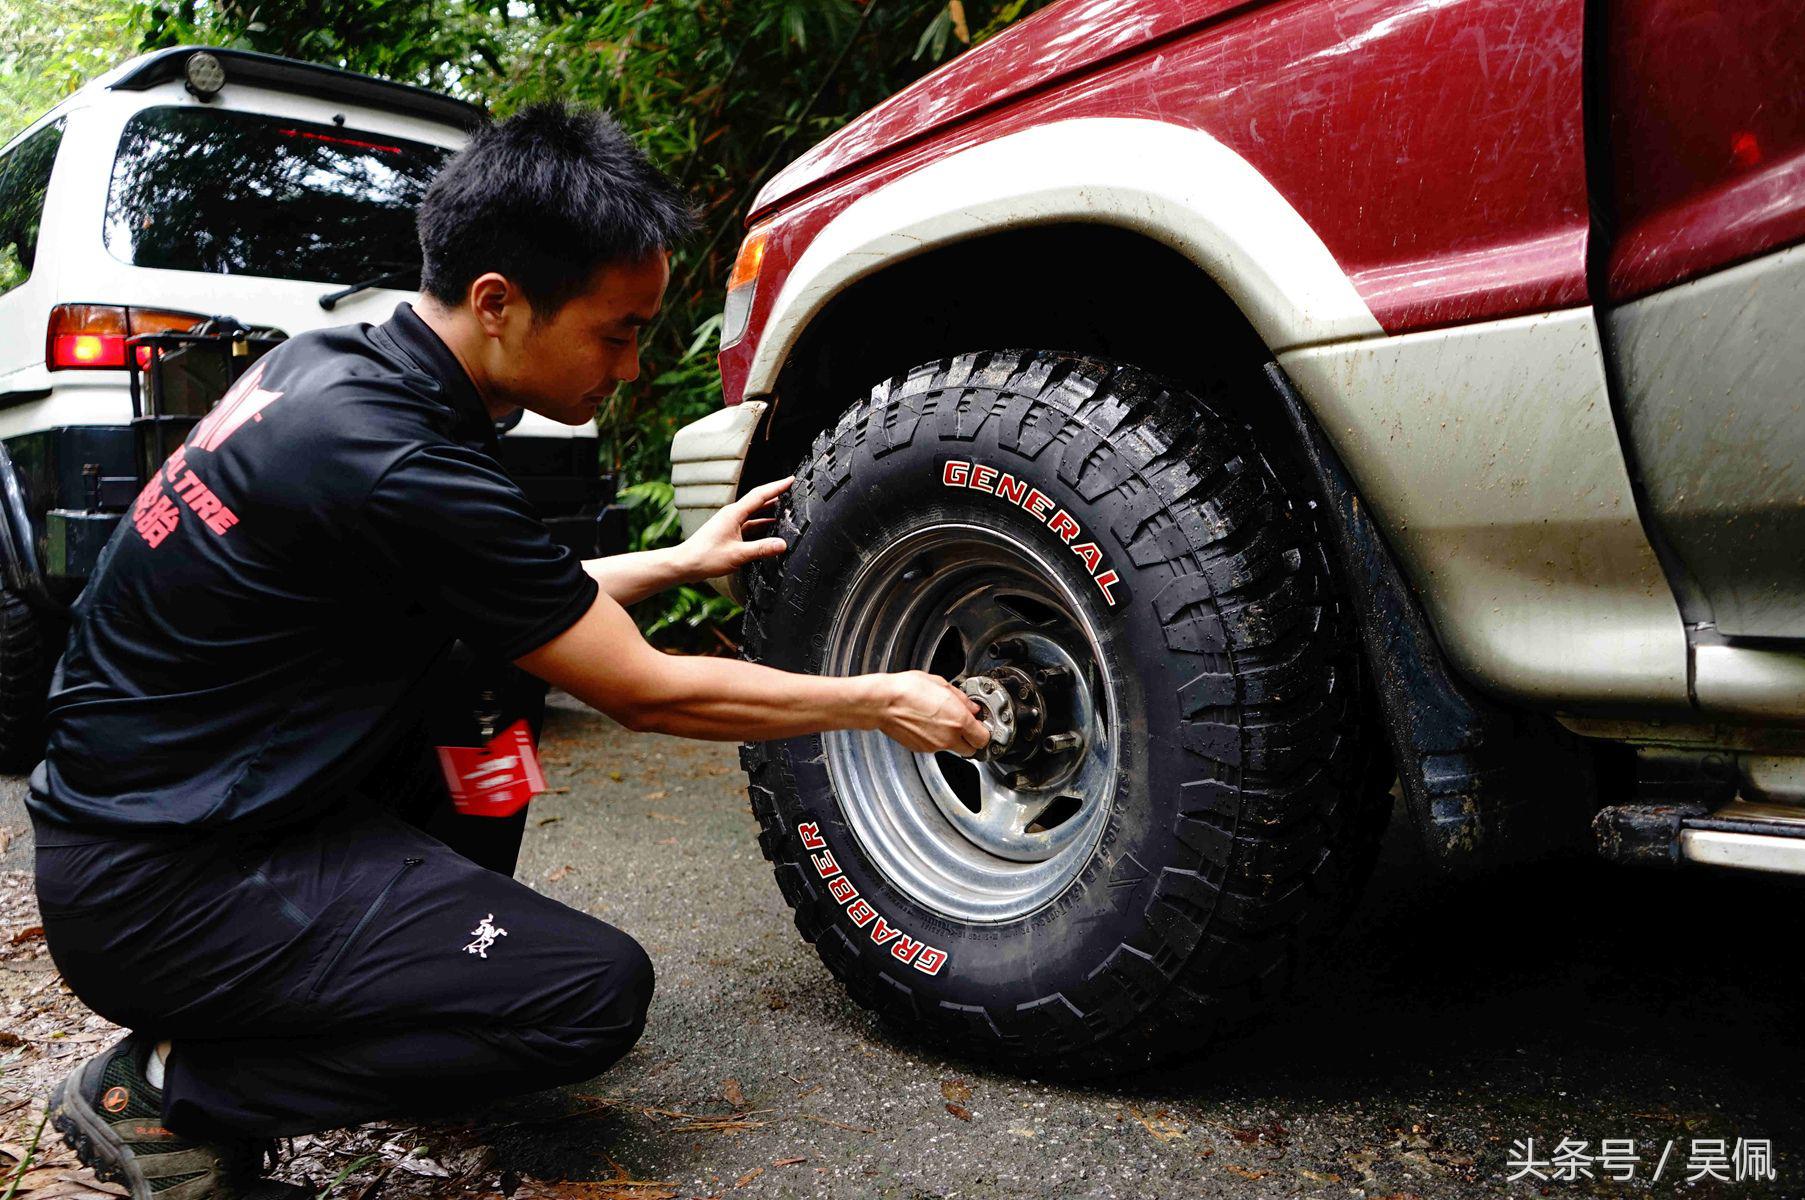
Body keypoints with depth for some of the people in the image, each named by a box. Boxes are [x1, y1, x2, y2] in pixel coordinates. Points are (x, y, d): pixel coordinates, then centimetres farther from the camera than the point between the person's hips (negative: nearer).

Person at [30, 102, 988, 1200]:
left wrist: (679, 561, 19)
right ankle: (170, 1091, -3)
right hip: (159, 890, -9)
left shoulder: (338, 362, 1)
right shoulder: (405, 467, -27)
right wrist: (884, 704, -5)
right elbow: (648, 695, -16)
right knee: (598, 991, -13)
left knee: (503, 638, 15)